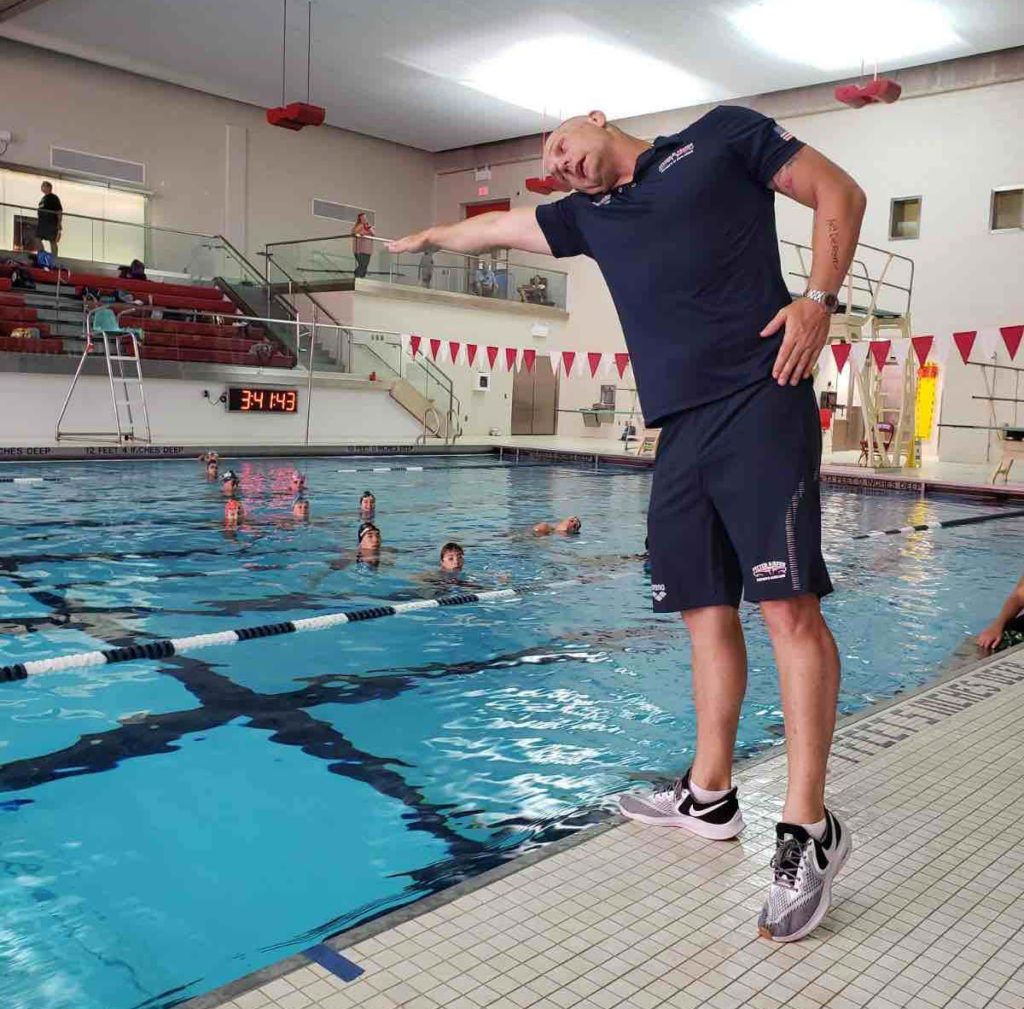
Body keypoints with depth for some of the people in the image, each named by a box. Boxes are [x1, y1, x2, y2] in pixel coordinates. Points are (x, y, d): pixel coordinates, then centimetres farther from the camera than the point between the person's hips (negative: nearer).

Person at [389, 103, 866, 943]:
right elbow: (493, 229, 37)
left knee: (788, 604, -11)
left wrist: (819, 297, -5)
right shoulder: (589, 215, 23)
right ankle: (709, 796, 16)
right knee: (707, 611, 6)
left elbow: (840, 194, 8)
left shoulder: (722, 137, 10)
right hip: (682, 427, 6)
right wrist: (428, 236, 51)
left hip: (759, 402, -6)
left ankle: (807, 828, -7)